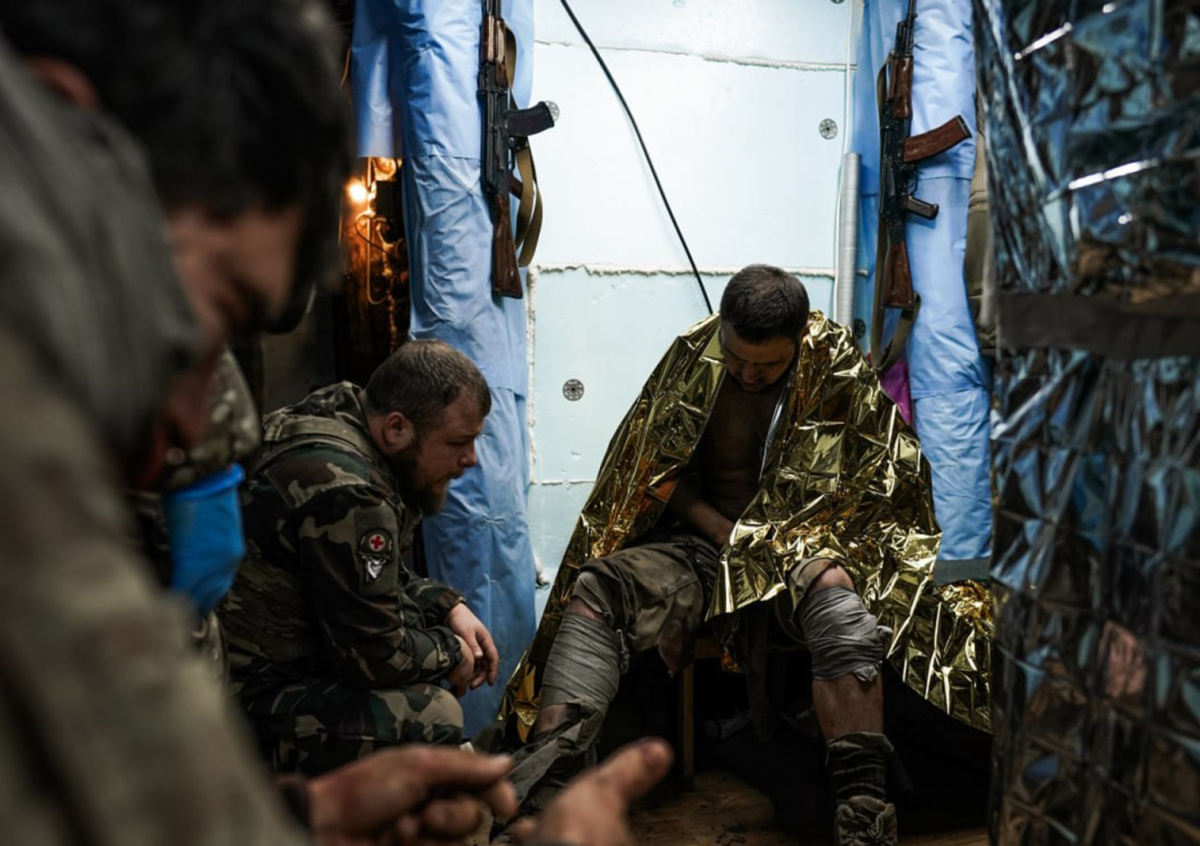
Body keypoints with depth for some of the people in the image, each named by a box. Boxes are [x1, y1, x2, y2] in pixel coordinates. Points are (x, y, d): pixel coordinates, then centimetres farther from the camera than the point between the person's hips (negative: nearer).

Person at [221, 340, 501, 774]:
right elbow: (377, 656, -21)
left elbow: (383, 575, 19)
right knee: (432, 714, -22)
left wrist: (448, 605, 7)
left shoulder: (335, 414, 3)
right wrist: (451, 653, -3)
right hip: (246, 701, -11)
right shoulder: (346, 494, -28)